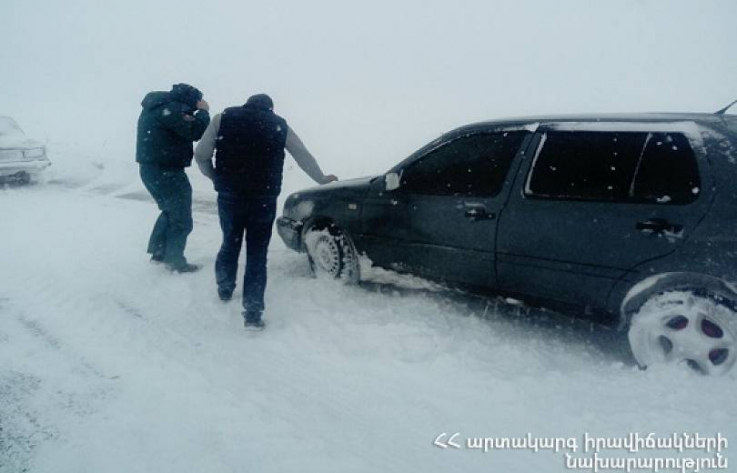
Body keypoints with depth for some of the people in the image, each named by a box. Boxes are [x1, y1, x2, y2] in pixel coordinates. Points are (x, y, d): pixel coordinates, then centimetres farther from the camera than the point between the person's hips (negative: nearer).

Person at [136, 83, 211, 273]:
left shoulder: (158, 105, 14)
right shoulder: (169, 108, -18)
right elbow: (194, 131, -22)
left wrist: (195, 112, 5)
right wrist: (203, 111, -7)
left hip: (152, 168, 10)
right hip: (165, 171, -10)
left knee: (170, 211, 25)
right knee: (181, 218, 2)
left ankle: (158, 250, 29)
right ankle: (175, 260, 8)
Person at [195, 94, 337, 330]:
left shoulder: (223, 118, 7)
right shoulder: (279, 125, 9)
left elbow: (201, 154, 4)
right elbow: (304, 157, 17)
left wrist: (216, 177, 22)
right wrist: (322, 179, 32)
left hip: (229, 195, 1)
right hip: (263, 198, -1)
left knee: (230, 243, 23)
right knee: (257, 253, 5)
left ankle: (224, 289, 41)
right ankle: (253, 312, 2)